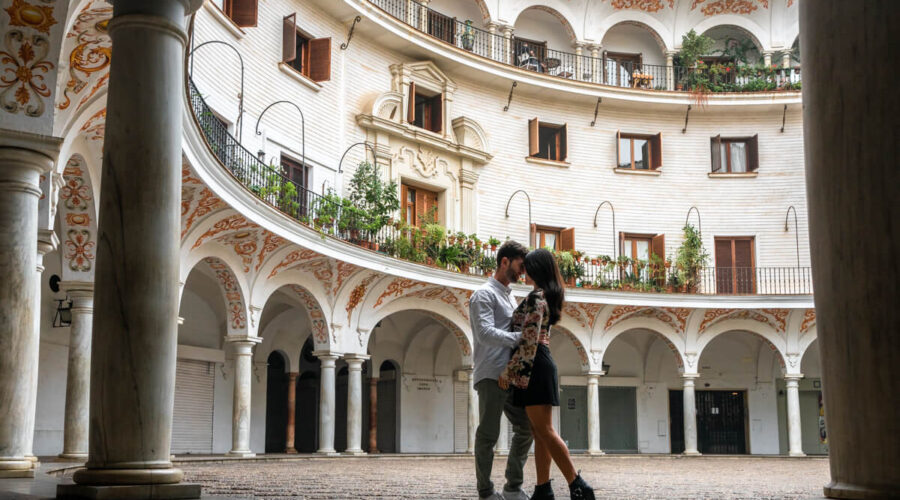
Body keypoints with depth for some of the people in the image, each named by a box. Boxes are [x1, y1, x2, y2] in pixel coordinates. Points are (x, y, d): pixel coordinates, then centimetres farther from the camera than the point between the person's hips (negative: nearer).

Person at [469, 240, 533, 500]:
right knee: (488, 434, -4)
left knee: (525, 427, 10)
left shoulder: (509, 296, 21)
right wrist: (521, 338, -25)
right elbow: (485, 333, -21)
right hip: (491, 376, -9)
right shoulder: (485, 294, -7)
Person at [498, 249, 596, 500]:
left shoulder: (536, 296, -12)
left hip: (534, 366, -10)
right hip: (540, 364, 10)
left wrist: (508, 371, -18)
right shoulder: (548, 296, 18)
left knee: (544, 430, -12)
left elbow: (528, 341, -19)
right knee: (540, 432, 7)